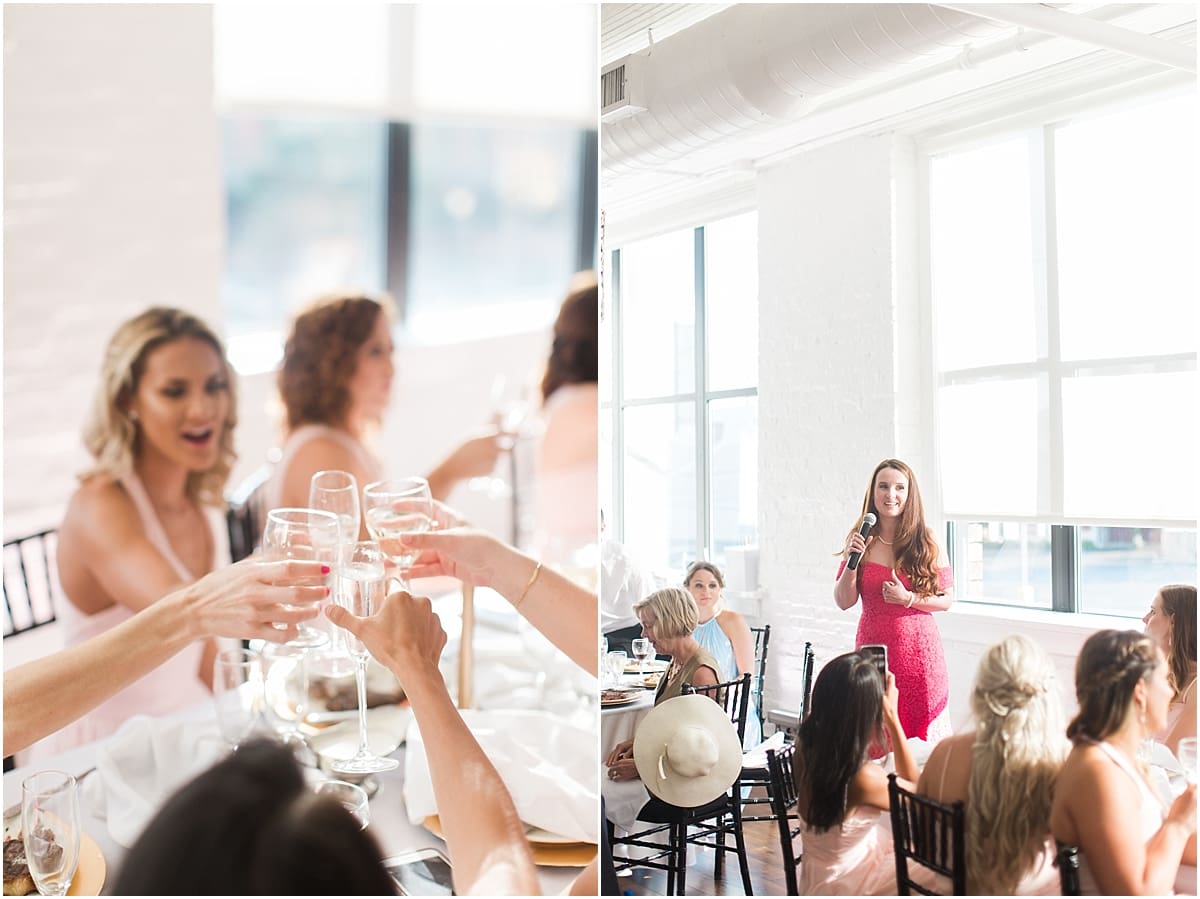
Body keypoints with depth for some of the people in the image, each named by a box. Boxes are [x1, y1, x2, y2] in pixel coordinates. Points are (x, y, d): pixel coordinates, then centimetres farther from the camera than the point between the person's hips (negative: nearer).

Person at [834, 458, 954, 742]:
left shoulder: (927, 541, -1)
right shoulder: (862, 540, 2)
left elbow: (946, 600, 2)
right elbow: (844, 602, 2)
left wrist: (908, 598, -14)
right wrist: (853, 559, -11)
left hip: (919, 649, -1)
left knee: (921, 733, 3)